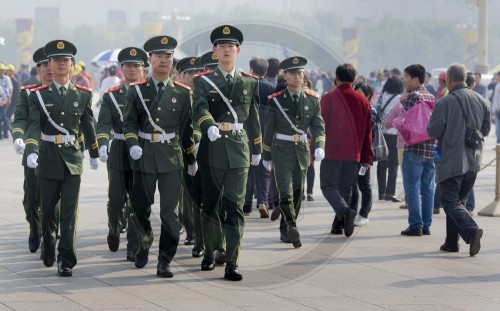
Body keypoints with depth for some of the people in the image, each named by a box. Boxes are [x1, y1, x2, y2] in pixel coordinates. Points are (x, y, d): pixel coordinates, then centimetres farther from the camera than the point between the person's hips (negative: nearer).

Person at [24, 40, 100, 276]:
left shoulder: (83, 95, 5)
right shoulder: (39, 95, 0)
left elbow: (88, 126, 15)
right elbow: (33, 126, -10)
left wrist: (94, 154, 22)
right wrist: (32, 151, -27)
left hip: (72, 159, 0)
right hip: (48, 158, 0)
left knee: (69, 212, -6)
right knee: (48, 210, 9)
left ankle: (66, 261, -3)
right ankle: (48, 248, 34)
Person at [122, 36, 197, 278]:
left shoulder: (182, 93, 5)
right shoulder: (137, 91, 4)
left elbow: (186, 128, 10)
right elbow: (129, 123, 5)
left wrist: (192, 158, 14)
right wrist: (133, 144, -13)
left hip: (172, 157, 0)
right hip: (144, 156, 1)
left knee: (170, 211, -5)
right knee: (140, 207, 9)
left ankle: (164, 262, 1)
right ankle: (144, 244, 38)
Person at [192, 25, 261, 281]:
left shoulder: (249, 82, 10)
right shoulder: (203, 81, 3)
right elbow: (200, 109, -15)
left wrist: (257, 149, 22)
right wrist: (210, 126, -35)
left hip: (238, 149, 0)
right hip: (212, 148, 0)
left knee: (235, 208, -6)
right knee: (210, 206, 10)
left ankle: (232, 264, -9)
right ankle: (210, 253, 28)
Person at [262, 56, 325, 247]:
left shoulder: (312, 100, 5)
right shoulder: (276, 100, -1)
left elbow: (318, 126, 3)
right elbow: (269, 129, 6)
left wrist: (320, 146, -15)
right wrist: (266, 156, 10)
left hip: (302, 151, 4)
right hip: (282, 151, -4)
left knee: (297, 194, 10)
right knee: (285, 193, -15)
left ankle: (285, 231, 23)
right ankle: (292, 229, -28)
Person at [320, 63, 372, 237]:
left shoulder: (329, 98, -5)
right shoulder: (363, 101, 6)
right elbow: (368, 131, 9)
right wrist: (366, 157, 15)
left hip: (332, 152, -4)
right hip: (354, 154, 4)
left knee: (328, 186, 1)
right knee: (345, 188, 12)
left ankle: (344, 210, -24)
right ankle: (339, 223, 10)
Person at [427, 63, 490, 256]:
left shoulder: (445, 102, -13)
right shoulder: (480, 100, 6)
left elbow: (433, 131, -12)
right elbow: (486, 129, 11)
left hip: (451, 159, -6)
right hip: (473, 160, 6)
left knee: (450, 201, -4)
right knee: (459, 200, 16)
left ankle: (471, 230, -28)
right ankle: (452, 242, 17)